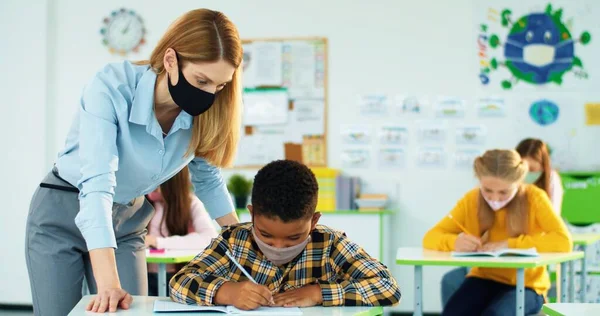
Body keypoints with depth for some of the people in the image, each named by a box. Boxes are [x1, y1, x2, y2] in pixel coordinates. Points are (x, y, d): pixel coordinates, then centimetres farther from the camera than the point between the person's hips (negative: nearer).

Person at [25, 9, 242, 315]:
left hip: (127, 221, 4)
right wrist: (109, 282, -47)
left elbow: (207, 179, 3)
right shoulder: (112, 88, -30)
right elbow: (97, 183, -38)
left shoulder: (203, 113, -15)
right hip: (62, 215, -4)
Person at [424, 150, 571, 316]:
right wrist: (454, 242, -29)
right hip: (484, 279, 3)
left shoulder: (534, 198, -12)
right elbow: (431, 237, -6)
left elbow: (563, 241, -24)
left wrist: (509, 244, -30)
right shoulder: (471, 200, -4)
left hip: (525, 285, -3)